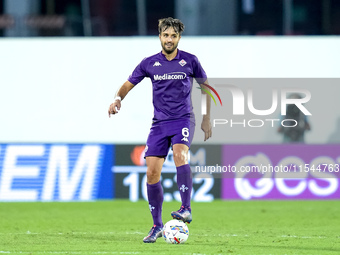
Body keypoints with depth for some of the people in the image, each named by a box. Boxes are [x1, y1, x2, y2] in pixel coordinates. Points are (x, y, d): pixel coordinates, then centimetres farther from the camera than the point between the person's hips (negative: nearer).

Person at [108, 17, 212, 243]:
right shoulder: (149, 63, 4)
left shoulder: (190, 61, 0)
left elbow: (205, 86, 12)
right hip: (159, 123, 3)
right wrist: (118, 99, -10)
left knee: (180, 154, -32)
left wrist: (207, 118, 11)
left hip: (183, 119, -3)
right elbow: (128, 84, 12)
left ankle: (186, 209, -30)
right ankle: (157, 226, 9)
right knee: (152, 173, -4)